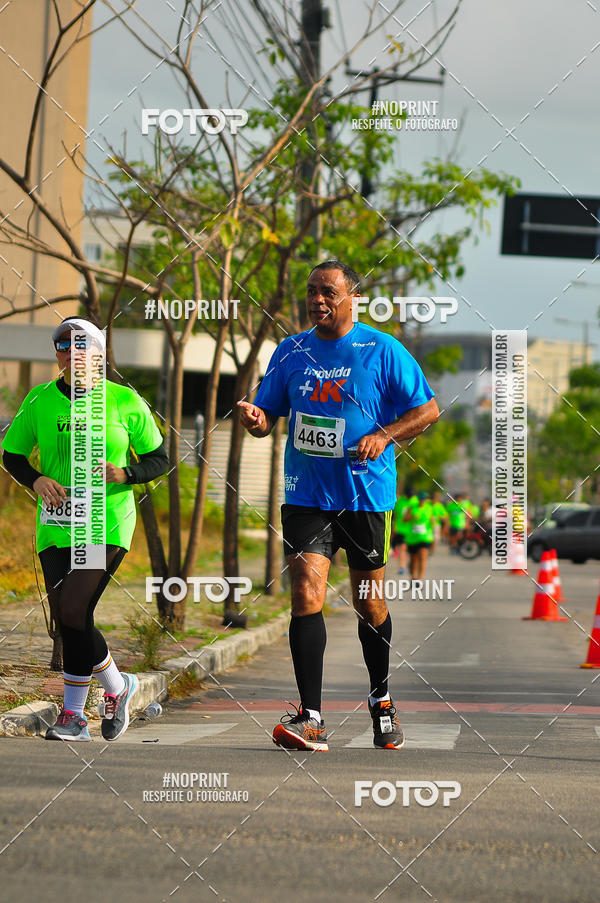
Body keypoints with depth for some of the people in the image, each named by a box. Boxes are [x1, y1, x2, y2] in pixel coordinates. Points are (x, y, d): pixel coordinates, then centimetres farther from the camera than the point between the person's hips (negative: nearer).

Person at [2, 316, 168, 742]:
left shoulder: (125, 402, 1)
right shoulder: (40, 401, 6)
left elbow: (159, 458, 8)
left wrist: (124, 474, -12)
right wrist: (36, 479, -7)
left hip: (108, 526, -4)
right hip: (55, 526, 4)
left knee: (74, 611, -15)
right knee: (66, 619, -1)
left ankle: (73, 714, 4)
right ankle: (117, 686, 18)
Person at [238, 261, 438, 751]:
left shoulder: (383, 351, -3)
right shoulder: (290, 351, 7)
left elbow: (428, 409, -1)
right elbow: (269, 415, 13)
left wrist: (383, 436, -16)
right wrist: (256, 419, -11)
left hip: (367, 494, -2)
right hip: (306, 495, 2)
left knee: (369, 603, 10)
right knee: (306, 594, -14)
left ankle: (382, 701, 34)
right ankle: (311, 719, -16)